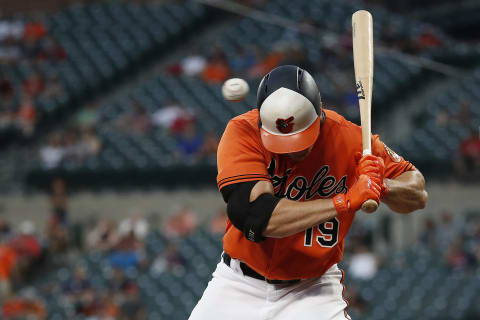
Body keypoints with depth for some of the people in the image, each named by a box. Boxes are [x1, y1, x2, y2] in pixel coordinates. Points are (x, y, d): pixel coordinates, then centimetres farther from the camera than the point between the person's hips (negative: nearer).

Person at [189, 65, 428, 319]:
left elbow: (418, 196, -4)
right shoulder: (242, 132, -19)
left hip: (312, 289, -1)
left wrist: (383, 187, -27)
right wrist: (345, 201, -33)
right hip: (239, 285, 1)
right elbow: (255, 215, -33)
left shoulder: (350, 139, -14)